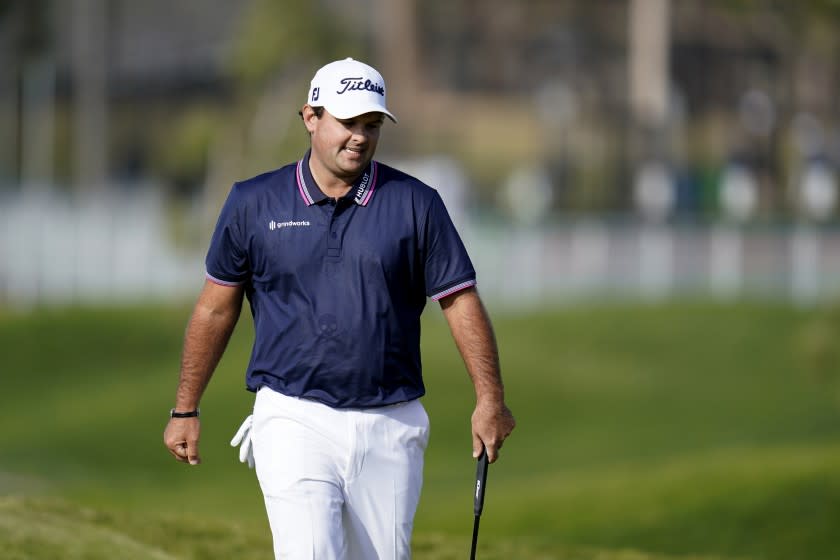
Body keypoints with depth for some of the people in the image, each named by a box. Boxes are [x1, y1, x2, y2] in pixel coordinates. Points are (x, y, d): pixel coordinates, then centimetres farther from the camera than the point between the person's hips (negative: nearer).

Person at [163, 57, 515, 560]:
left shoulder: (416, 204, 2)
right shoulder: (254, 203, 3)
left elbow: (460, 301, 2)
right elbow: (216, 308, 11)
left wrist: (491, 398, -7)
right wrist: (186, 409, 12)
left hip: (389, 427, 2)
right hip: (294, 420, -1)